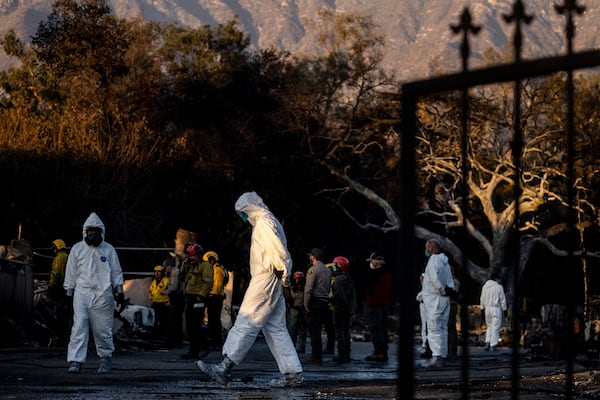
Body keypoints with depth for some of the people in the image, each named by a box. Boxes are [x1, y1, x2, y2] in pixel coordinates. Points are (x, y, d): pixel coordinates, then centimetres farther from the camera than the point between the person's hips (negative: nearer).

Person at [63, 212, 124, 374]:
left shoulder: (108, 250, 6)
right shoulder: (77, 249, 8)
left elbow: (116, 272, 11)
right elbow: (71, 273, 11)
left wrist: (119, 292, 8)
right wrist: (69, 292, 8)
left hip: (103, 294, 0)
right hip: (82, 292, 0)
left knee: (103, 328, 2)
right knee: (79, 325, -12)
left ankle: (106, 358, 20)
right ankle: (75, 361, -16)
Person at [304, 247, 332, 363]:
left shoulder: (313, 269, -9)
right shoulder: (328, 270, 14)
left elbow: (308, 289, -13)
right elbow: (330, 288, 11)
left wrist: (306, 305, -11)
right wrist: (327, 301, 11)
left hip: (315, 302, -8)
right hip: (325, 302, 8)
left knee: (313, 330, -5)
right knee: (318, 330, 13)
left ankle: (316, 355, -8)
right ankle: (318, 354, 15)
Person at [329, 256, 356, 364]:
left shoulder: (338, 279, -14)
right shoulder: (349, 278, 12)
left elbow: (340, 294, -20)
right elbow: (353, 294, 12)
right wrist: (352, 307, 13)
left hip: (339, 308, -8)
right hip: (348, 309, 8)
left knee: (339, 331, -5)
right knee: (346, 331, 13)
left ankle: (342, 356, -7)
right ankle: (347, 355, 16)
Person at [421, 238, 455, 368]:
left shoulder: (433, 262, -16)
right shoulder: (445, 262, 14)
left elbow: (435, 280, -27)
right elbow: (450, 281, 15)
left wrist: (442, 292, -14)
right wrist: (448, 291, 5)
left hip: (435, 299, -9)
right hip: (445, 299, 9)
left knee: (434, 329, -11)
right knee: (443, 329, 11)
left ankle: (436, 356, -20)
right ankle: (442, 356, 14)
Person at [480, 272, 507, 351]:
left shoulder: (485, 286, 6)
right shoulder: (499, 287, -10)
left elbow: (482, 298, 11)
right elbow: (502, 299, -7)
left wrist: (482, 307, 19)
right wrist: (504, 309, 4)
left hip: (487, 308, 5)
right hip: (496, 309, -5)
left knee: (489, 326, 18)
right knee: (495, 327, 0)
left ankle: (487, 342, 6)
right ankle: (493, 345, -1)